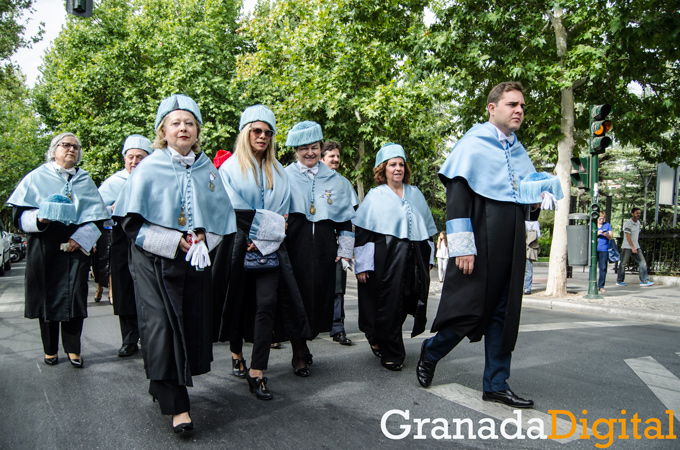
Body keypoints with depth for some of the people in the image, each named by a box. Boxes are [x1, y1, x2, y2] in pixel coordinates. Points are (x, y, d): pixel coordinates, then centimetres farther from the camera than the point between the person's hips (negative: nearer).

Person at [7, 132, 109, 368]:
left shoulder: (85, 181, 14)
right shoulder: (37, 177, 8)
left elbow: (97, 217, 8)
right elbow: (19, 213, 3)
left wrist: (80, 238, -7)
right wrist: (38, 218, -18)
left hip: (76, 248, 1)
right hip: (44, 247, -1)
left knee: (74, 296, -1)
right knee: (47, 295, 2)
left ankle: (73, 348, 11)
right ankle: (50, 349, 17)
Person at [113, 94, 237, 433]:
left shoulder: (208, 170, 7)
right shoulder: (149, 168, -3)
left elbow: (222, 216, 12)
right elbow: (132, 220, -6)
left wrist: (203, 238, -8)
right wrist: (174, 241, -16)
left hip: (195, 261, 4)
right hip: (154, 261, -3)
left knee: (192, 324, 6)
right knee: (161, 326, -10)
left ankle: (163, 385, 30)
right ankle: (176, 405, -2)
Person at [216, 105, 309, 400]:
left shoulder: (278, 172, 15)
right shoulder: (230, 167, 5)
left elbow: (282, 212, 7)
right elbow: (233, 209, -5)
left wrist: (265, 238, -9)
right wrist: (267, 226, -11)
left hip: (268, 246, 2)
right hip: (238, 243, -1)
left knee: (267, 303, -10)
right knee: (238, 301, 8)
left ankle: (256, 372, -6)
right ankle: (236, 355, 32)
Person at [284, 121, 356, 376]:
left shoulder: (334, 179, 14)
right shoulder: (285, 176, 6)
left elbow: (345, 217, 14)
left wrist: (345, 250, 9)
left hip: (324, 245, 3)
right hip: (295, 244, -2)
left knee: (320, 295, 3)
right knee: (297, 295, -4)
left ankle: (303, 344, 25)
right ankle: (299, 354, 10)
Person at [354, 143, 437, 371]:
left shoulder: (415, 194, 15)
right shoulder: (375, 195, 1)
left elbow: (427, 227, 19)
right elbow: (362, 231, -5)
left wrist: (428, 258, 12)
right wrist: (362, 265, -12)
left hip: (413, 259, 5)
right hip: (385, 258, -4)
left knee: (402, 305, 8)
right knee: (388, 307, -2)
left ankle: (378, 338, 33)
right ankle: (391, 355, 13)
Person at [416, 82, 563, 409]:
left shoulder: (518, 152, 17)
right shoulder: (473, 144, -4)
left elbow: (526, 194, 21)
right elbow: (456, 194, -12)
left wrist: (546, 186, -3)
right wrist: (461, 246, -18)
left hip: (510, 247, 7)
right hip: (480, 243, -7)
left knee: (503, 313, 8)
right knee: (469, 309, -5)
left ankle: (496, 385, 18)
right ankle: (430, 353, 22)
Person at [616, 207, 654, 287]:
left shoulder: (638, 223, 12)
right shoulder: (627, 224, -12)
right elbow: (628, 236, -17)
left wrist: (636, 246, 17)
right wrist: (632, 247, -22)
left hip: (636, 247, 7)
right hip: (627, 247, -7)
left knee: (643, 263, -3)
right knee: (623, 264, 0)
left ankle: (644, 281, -2)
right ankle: (619, 281, 11)